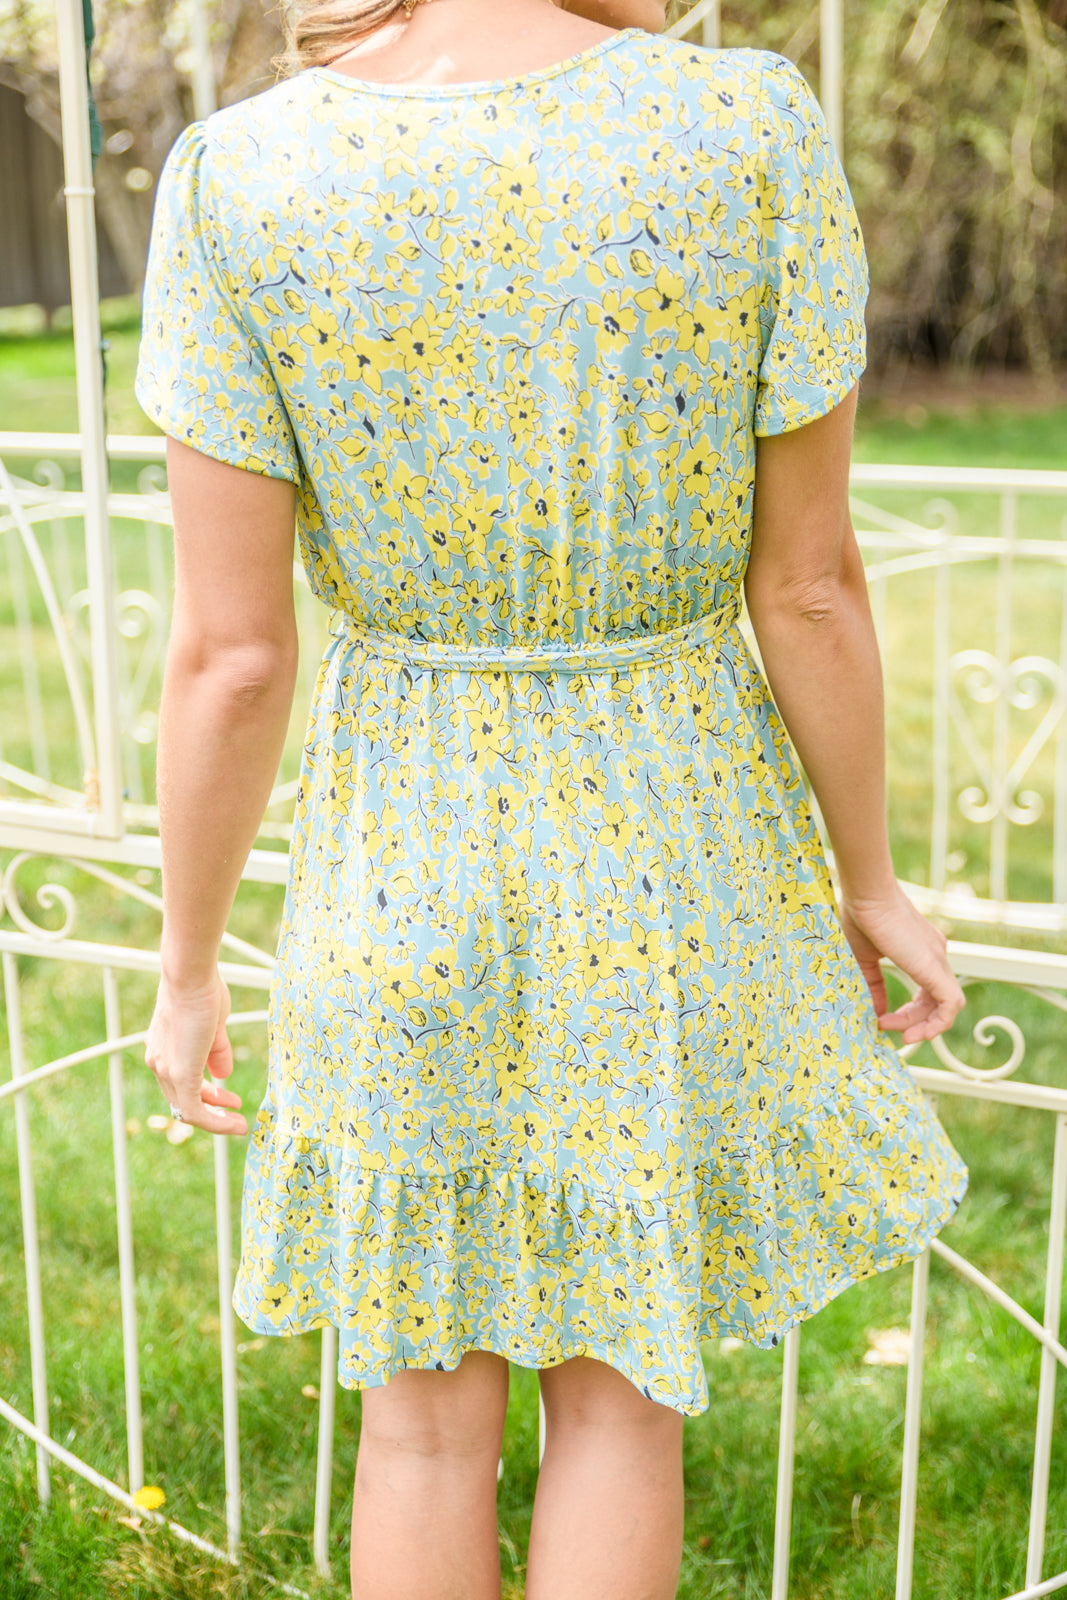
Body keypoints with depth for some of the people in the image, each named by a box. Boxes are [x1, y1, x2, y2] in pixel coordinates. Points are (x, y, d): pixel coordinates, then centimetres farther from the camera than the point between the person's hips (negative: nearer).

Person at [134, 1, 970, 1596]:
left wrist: (187, 969, 2)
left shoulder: (236, 176, -16)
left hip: (412, 858, 0)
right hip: (680, 849, 0)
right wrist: (872, 878, 5)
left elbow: (230, 653, -13)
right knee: (621, 1382, 22)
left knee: (427, 1400, 21)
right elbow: (812, 588, -11)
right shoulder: (756, 128, -16)